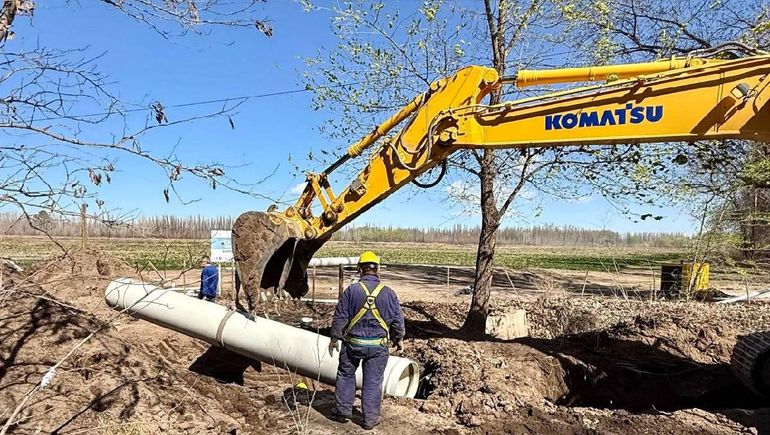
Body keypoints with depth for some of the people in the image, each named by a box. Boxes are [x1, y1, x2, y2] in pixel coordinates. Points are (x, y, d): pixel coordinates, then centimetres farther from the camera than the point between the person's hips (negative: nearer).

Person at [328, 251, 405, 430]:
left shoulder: (351, 290, -9)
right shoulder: (389, 292, -4)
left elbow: (339, 317, -4)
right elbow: (398, 320, 3)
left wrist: (334, 338, 8)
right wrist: (398, 339, 19)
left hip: (353, 343, -1)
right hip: (378, 345, 1)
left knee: (345, 375, 20)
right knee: (373, 381, 10)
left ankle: (343, 411, 27)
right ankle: (370, 418, 18)